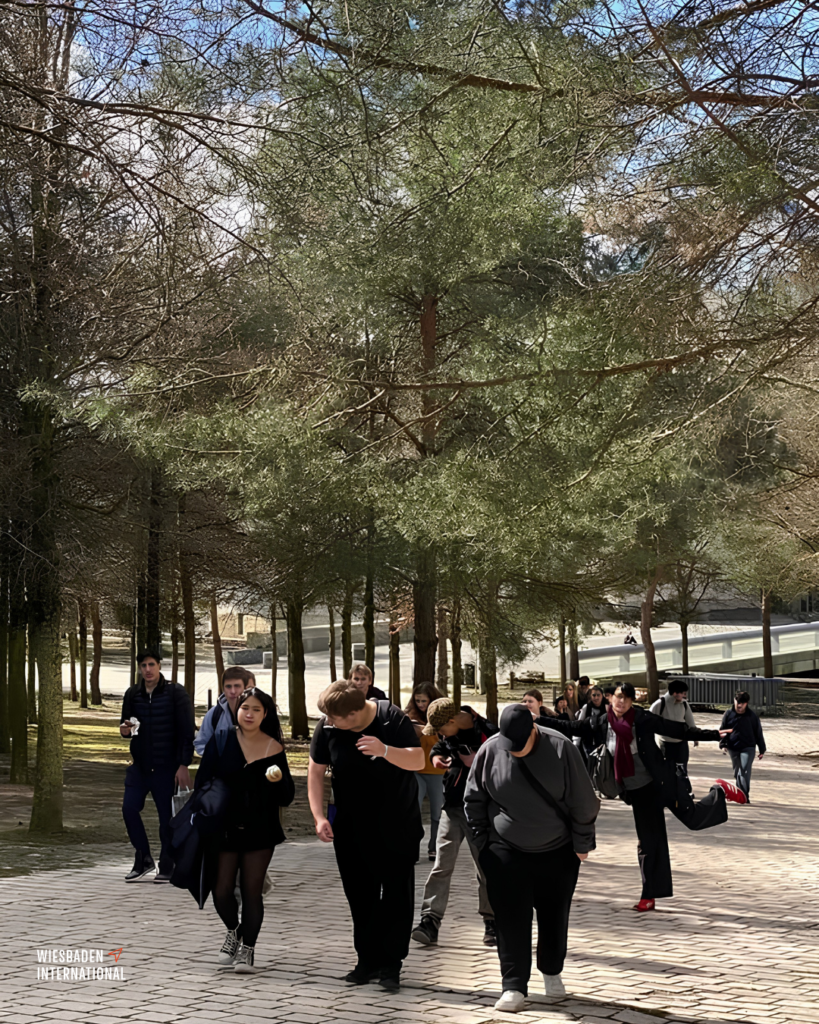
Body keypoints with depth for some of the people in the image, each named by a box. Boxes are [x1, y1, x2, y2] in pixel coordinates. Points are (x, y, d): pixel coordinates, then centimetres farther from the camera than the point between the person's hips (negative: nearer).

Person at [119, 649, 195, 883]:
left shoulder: (176, 693, -7)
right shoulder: (132, 694, 6)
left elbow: (187, 731, -8)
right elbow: (125, 724, 18)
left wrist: (184, 765, -13)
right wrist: (124, 730, -8)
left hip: (167, 766, -4)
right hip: (140, 765, 4)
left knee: (167, 817, 0)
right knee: (129, 807, -8)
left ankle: (167, 867, 13)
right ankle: (143, 859, 8)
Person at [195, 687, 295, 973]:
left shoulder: (274, 748, -1)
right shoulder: (220, 741, -1)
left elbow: (286, 798, 1)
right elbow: (202, 783, 3)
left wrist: (279, 780, -19)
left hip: (259, 831, 0)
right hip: (225, 829, 1)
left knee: (251, 890, 2)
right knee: (222, 890, 2)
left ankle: (247, 948, 19)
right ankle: (233, 931, 32)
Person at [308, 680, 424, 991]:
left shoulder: (392, 718, -17)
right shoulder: (327, 727, -9)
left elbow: (418, 761, -19)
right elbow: (316, 771, 0)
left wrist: (385, 750, -37)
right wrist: (319, 817, -8)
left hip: (397, 826, -3)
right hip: (351, 828, 3)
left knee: (397, 893, -2)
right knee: (360, 895, 9)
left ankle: (391, 964, 6)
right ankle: (368, 960, 20)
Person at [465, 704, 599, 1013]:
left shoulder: (560, 748, -16)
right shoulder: (490, 750, -11)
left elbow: (583, 802, -8)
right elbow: (473, 800, 1)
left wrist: (582, 844, -4)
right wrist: (483, 842, 1)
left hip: (557, 853, 0)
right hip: (506, 853, 0)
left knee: (554, 917, 11)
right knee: (511, 919, -4)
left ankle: (552, 973, 32)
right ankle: (514, 987, 1)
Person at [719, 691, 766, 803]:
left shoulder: (752, 716, -2)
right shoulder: (728, 714, 1)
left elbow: (758, 733, 5)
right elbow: (723, 730, 10)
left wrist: (762, 750, 8)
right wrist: (723, 744, 1)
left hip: (748, 748, -3)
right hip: (733, 748, 3)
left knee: (745, 771, -16)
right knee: (737, 772, 12)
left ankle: (745, 796, -17)